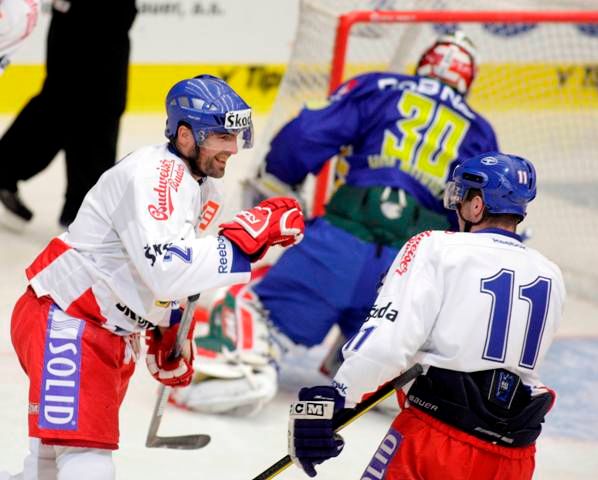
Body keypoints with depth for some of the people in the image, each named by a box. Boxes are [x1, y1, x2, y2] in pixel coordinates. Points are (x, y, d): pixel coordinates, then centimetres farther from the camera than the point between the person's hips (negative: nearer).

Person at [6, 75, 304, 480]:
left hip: (112, 334, 10)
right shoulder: (150, 176, -23)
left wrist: (167, 334, 23)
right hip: (64, 322, -10)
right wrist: (248, 236, -34)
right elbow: (166, 270, -36)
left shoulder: (203, 191, 8)